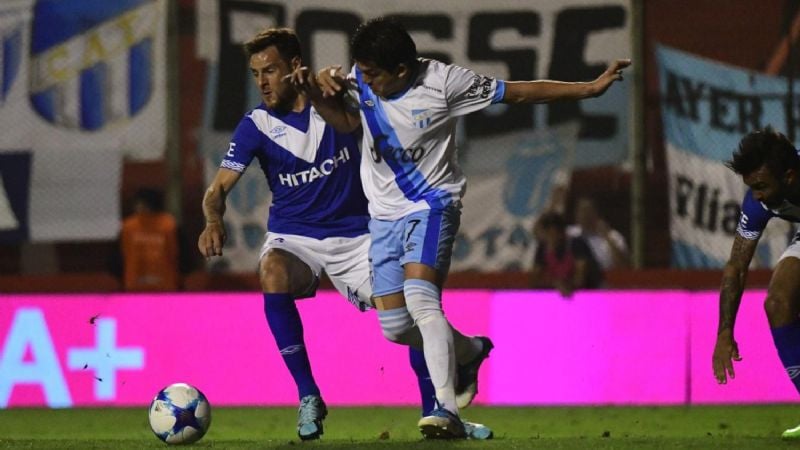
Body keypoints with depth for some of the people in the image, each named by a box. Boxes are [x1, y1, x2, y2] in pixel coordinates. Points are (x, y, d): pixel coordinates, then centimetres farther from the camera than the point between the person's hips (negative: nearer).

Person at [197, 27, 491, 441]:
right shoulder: (256, 126, -8)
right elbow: (219, 188, -14)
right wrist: (214, 220, -36)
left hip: (354, 234, 1)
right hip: (293, 237, -1)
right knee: (272, 273, -34)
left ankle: (434, 411, 12)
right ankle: (308, 397, -24)